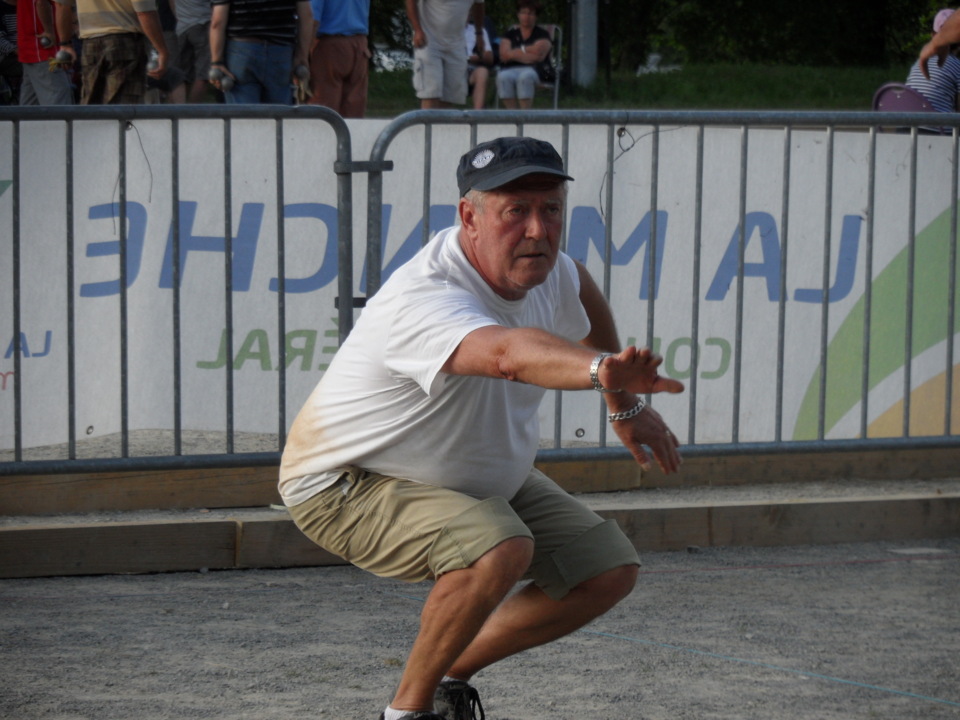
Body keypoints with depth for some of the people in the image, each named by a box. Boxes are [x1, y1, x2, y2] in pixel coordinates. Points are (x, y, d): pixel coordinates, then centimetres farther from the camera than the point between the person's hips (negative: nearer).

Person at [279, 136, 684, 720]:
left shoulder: (541, 267, -11)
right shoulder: (423, 300, -37)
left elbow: (582, 294, 16)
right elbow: (508, 353, -59)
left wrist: (624, 405, 19)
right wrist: (600, 369, -77)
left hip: (477, 475, 9)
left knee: (609, 572, 3)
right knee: (499, 547, -35)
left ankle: (452, 673, 18)